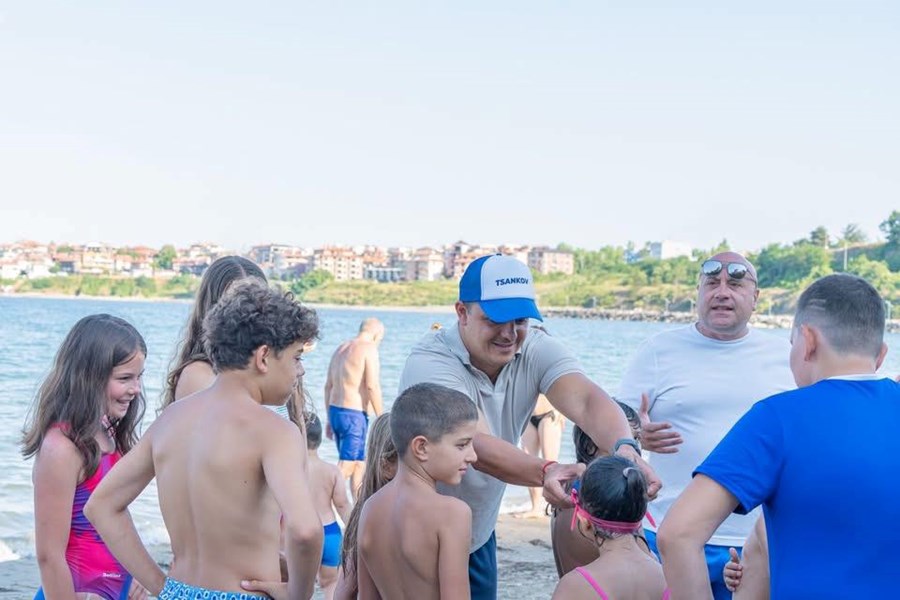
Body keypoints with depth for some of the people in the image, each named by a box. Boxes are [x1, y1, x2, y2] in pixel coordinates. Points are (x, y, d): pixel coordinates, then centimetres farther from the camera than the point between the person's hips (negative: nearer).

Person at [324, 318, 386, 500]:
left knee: (359, 462, 19)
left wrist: (329, 418, 21)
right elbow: (372, 386, -19)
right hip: (354, 415, -9)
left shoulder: (342, 348, 15)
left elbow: (328, 386, 16)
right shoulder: (369, 348, -10)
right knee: (346, 468, -7)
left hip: (335, 411, 9)